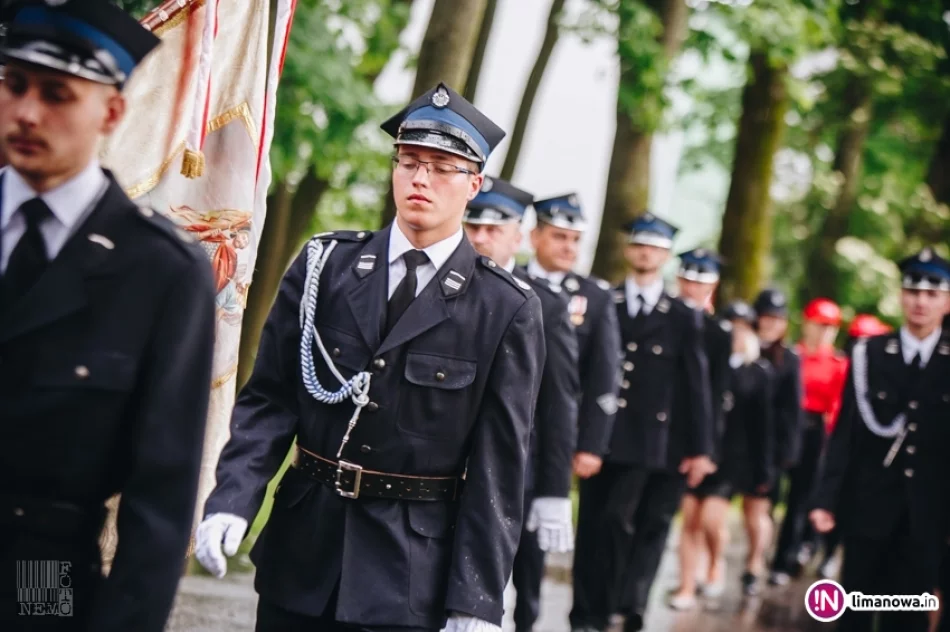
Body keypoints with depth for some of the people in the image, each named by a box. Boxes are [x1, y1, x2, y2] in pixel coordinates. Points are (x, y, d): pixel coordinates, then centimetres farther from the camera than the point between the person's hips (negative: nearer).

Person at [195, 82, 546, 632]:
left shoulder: (508, 309, -4)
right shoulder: (324, 265, 4)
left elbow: (499, 465, -5)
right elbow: (268, 398, 3)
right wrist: (231, 502, -13)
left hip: (411, 574, -2)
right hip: (300, 555, 3)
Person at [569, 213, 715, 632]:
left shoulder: (684, 319, 8)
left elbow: (696, 387, 6)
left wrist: (701, 449, 1)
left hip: (653, 445, -1)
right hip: (604, 437, 1)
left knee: (648, 526, -5)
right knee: (595, 524, 2)